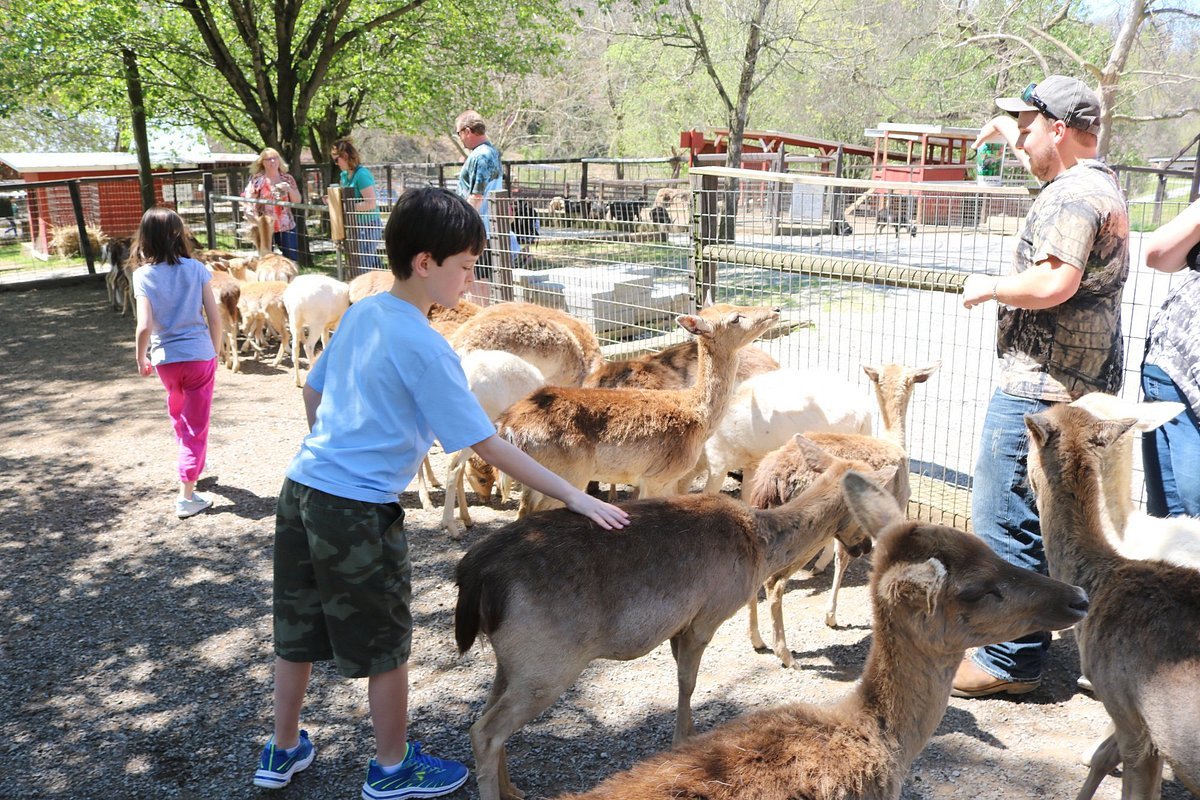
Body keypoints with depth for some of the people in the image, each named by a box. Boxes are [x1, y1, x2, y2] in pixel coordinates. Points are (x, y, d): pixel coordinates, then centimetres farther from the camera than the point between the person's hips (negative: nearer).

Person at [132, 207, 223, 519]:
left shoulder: (143, 276, -8)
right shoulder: (196, 269, -6)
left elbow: (145, 327, -16)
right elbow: (214, 319, -6)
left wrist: (141, 357, 2)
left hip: (165, 359, 1)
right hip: (200, 355, -1)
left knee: (179, 418, 27)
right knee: (196, 426, 5)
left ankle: (191, 468, 48)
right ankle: (186, 496, 1)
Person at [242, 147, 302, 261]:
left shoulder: (288, 179, 10)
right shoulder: (257, 180, 1)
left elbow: (297, 201, 10)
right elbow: (248, 198, -7)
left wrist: (289, 189, -9)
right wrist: (249, 211, -28)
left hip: (287, 226, 3)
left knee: (292, 259, 1)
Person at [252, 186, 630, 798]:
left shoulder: (360, 313, 6)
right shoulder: (425, 348, -17)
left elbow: (312, 392, 17)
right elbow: (488, 445, -18)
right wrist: (574, 497, -15)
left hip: (302, 488, 8)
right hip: (359, 512, -8)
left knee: (299, 630, 22)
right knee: (385, 645, 11)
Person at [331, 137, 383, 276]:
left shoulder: (361, 174, -18)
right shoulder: (344, 175, 10)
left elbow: (370, 204, -24)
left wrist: (348, 207, -20)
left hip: (367, 226, -10)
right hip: (354, 226, 10)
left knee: (363, 268, -7)